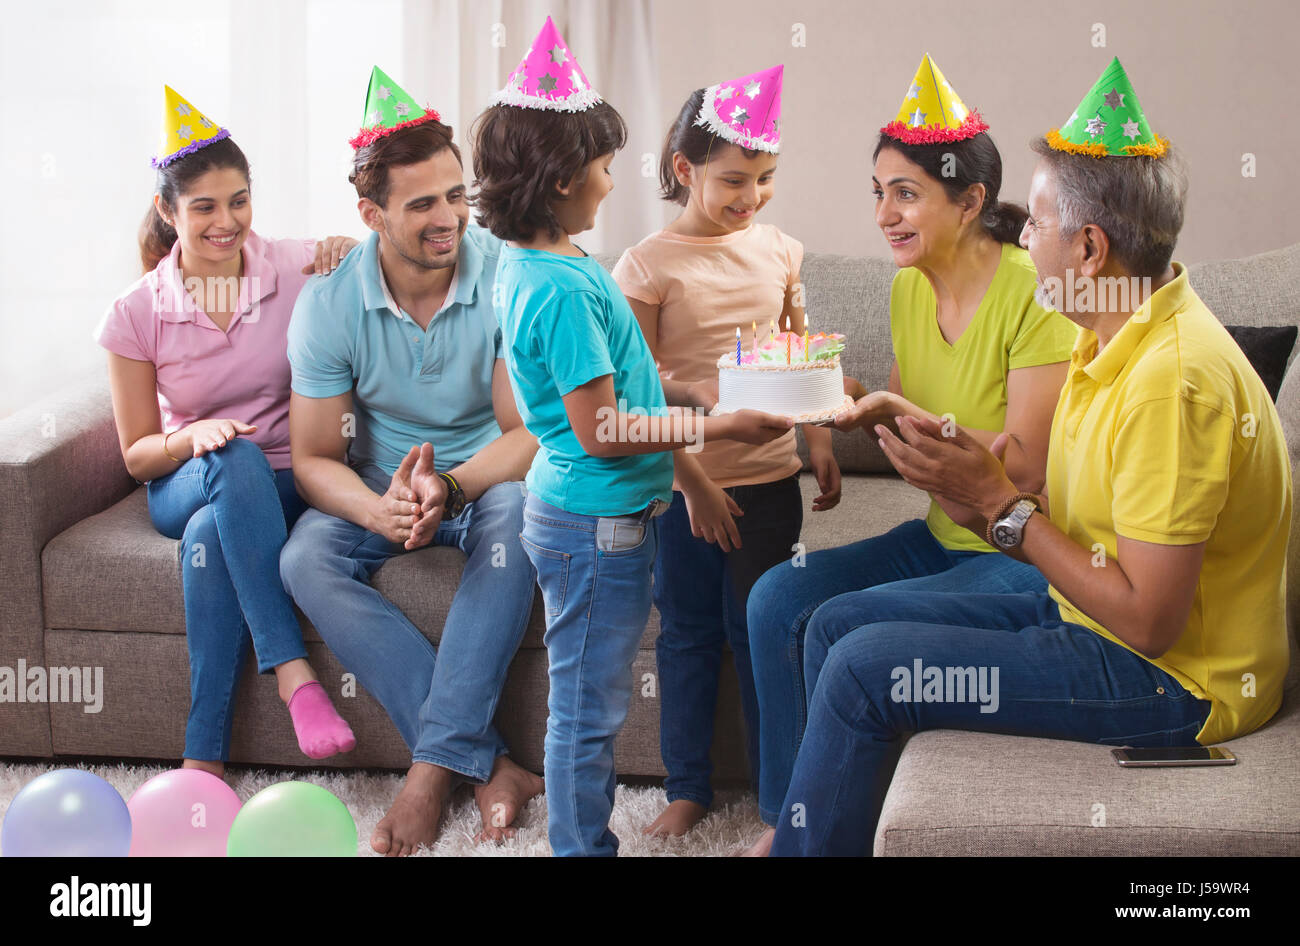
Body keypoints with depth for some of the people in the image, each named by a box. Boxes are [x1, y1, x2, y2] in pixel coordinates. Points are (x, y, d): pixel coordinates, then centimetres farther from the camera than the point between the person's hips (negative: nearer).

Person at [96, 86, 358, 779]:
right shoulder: (135, 314, -5)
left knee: (211, 533, -35)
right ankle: (292, 672, -40)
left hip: (287, 485, 0)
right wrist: (194, 438, -21)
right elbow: (137, 456, 1)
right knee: (238, 461, -37)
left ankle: (205, 755, -31)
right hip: (185, 485, 0)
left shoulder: (295, 268, -5)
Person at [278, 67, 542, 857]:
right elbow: (315, 458, -10)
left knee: (517, 515, -36)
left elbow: (529, 433, -18)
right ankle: (487, 764, -29)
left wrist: (448, 488, -38)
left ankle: (437, 763, -33)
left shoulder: (506, 277, -18)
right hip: (381, 480, 2)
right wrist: (379, 510, -33)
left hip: (488, 474, -2)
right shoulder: (329, 303, -12)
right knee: (308, 560, -26)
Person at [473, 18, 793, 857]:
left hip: (598, 514, 10)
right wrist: (717, 427, -17)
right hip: (597, 525, -10)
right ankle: (583, 845, 14)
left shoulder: (530, 265, 7)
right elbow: (601, 432, -23)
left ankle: (587, 839, 30)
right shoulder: (563, 289, -24)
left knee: (591, 706, 19)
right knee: (589, 709, 3)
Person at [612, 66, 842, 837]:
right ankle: (688, 788, 22)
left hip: (768, 477, 2)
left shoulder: (779, 250, 3)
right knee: (688, 633, 9)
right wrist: (692, 482, -12)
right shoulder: (648, 267, -9)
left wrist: (821, 443, 11)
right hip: (684, 483, -2)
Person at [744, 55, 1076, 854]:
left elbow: (1028, 465, -23)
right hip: (943, 539, 8)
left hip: (1025, 557, -8)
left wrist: (907, 416, -27)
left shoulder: (1034, 295, -20)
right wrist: (852, 401, -7)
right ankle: (785, 818, 6)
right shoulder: (910, 286, 5)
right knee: (778, 598, -5)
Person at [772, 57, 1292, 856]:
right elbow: (1079, 529, 7)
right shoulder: (1113, 340, 5)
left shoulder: (1173, 378, -26)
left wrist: (1001, 503, -19)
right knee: (836, 625, 7)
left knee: (863, 668, -15)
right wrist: (980, 490, -11)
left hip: (1176, 677, -10)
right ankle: (823, 825, 20)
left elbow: (1148, 620, -26)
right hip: (1083, 611, 10)